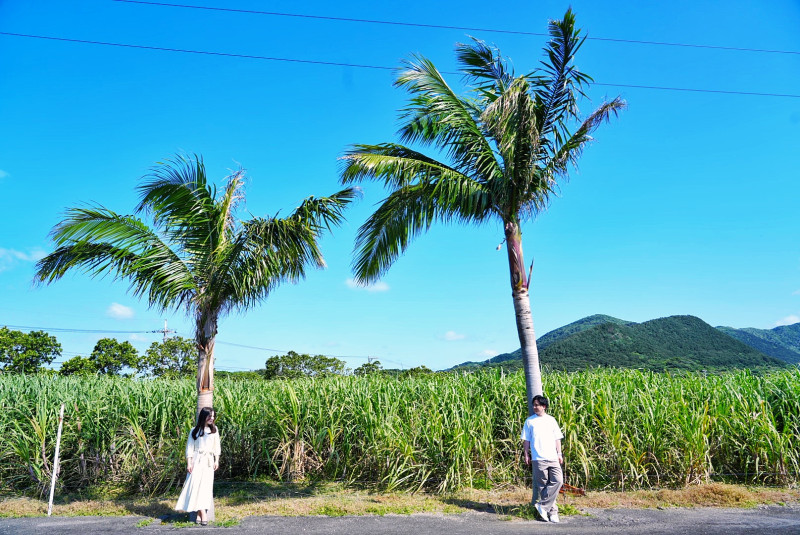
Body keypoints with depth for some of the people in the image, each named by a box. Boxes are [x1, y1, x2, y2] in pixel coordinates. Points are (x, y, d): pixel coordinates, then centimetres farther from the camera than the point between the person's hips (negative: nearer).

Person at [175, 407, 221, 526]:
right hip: (197, 461, -2)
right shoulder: (194, 431, 4)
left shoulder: (214, 430, 11)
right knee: (196, 485, -10)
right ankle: (203, 515, -11)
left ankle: (200, 514, 1)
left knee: (205, 487, -3)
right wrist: (189, 463, -6)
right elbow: (189, 448, 2)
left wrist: (216, 461, 6)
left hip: (208, 461, 2)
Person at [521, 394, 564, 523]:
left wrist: (559, 453, 8)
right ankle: (552, 510, 12)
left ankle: (543, 505, -2)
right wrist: (526, 455, 2)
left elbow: (557, 438, 14)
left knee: (558, 481, -10)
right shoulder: (530, 421, 6)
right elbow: (526, 440, 7)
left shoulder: (551, 420, 10)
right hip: (538, 458, -2)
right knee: (543, 485, 0)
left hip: (553, 457, 2)